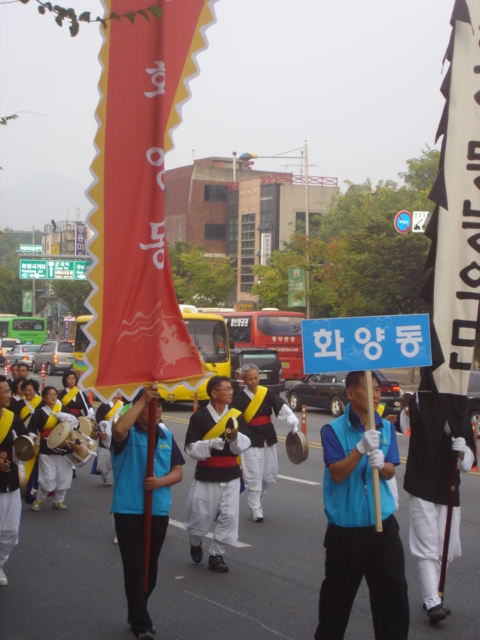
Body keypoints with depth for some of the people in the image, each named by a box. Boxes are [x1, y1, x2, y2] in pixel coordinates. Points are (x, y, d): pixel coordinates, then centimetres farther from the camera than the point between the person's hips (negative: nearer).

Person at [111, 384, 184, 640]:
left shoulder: (166, 436, 8)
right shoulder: (128, 433, -7)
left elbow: (178, 472, 7)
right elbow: (118, 430, -34)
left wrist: (160, 481, -15)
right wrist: (143, 399, -32)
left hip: (159, 511, 5)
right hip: (128, 511, -5)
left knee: (150, 568, 16)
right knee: (135, 568, -5)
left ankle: (137, 614, 34)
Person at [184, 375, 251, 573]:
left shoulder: (236, 416, 1)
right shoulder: (199, 418, -8)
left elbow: (244, 445, -3)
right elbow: (191, 449, -10)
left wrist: (236, 436, -24)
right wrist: (210, 444, -26)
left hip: (230, 477, 3)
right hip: (205, 477, -3)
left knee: (228, 516, -3)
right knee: (200, 517, 5)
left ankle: (216, 555, 14)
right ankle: (195, 544, 37)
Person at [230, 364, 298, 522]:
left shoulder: (268, 394, -1)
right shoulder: (239, 399, -8)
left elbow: (283, 409, -7)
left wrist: (294, 424, -21)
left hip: (269, 439, 4)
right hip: (251, 442, -4)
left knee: (270, 475, 13)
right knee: (253, 476, -5)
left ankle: (256, 497, 39)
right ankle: (255, 508, 9)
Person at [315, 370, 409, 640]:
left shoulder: (387, 428, 3)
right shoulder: (333, 430, -10)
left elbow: (390, 472, 3)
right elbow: (337, 474, -17)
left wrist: (381, 463, -21)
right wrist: (361, 448, -31)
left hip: (383, 524, 3)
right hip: (346, 528, -3)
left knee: (394, 591, 2)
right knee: (338, 593, 11)